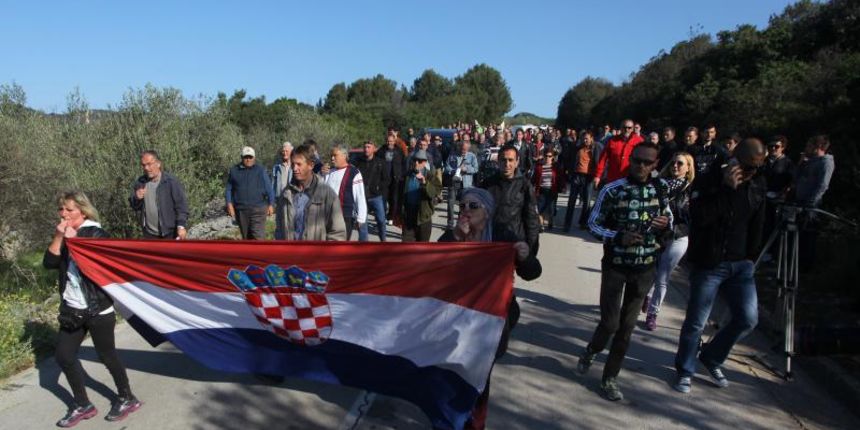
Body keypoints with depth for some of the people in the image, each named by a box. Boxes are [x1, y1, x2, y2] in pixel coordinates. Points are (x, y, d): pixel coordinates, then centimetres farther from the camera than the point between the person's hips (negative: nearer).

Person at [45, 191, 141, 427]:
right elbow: (49, 263, -3)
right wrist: (58, 238, -12)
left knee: (106, 355, 4)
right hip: (72, 310, 7)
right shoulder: (63, 236, 9)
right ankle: (83, 406, 25)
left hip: (98, 309, -6)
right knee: (63, 356, 8)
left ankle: (127, 399, 22)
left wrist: (74, 240, -19)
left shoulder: (96, 234, -9)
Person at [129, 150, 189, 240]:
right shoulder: (140, 183, 3)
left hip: (170, 233, -5)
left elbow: (181, 205, -14)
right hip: (149, 233, 5)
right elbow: (134, 206, 10)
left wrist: (182, 226, -23)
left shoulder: (171, 181, -13)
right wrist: (137, 199, -14)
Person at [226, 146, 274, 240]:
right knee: (246, 237, 12)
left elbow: (269, 188, 2)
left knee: (258, 236, -11)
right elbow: (229, 189, 12)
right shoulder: (234, 170, 7)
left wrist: (271, 204, -3)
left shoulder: (260, 170, 2)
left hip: (258, 209, -3)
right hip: (241, 210, 3)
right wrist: (230, 204, 1)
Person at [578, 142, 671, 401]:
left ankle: (610, 378, 24)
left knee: (627, 326, 9)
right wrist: (618, 237, -22)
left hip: (645, 267, 3)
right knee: (610, 323, -5)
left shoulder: (661, 188, 1)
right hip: (615, 265, -3)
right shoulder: (612, 190, -11)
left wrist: (666, 224, -11)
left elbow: (669, 218, 14)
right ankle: (590, 352, 29)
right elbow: (593, 223, -6)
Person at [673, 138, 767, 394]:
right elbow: (699, 217, -23)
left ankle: (711, 359, 26)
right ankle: (685, 371, 22)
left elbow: (756, 226, 14)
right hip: (708, 264, -5)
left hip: (740, 265, 5)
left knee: (748, 318, 2)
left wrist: (750, 258, 11)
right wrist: (726, 188, -25)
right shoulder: (708, 180, -10)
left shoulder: (758, 185, 6)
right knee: (696, 322, 2)